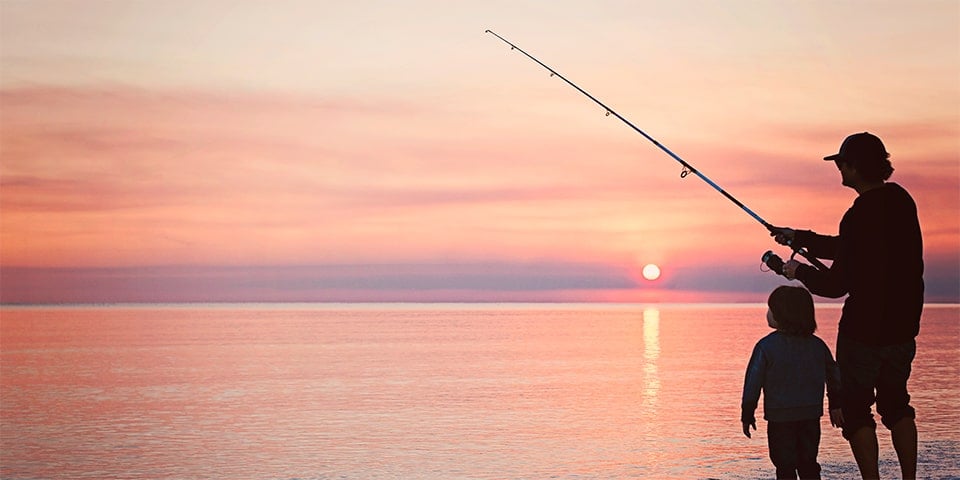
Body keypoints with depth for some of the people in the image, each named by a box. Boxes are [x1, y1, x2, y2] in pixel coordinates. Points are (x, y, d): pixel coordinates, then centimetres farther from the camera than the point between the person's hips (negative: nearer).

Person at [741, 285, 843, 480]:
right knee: (809, 464, 12)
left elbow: (753, 381, -8)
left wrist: (747, 413, 0)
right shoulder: (818, 345, 5)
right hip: (811, 415, 4)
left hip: (779, 416, -4)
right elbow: (834, 377, 12)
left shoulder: (766, 346, -9)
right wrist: (836, 405, 22)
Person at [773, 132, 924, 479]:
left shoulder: (859, 216, -21)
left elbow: (837, 284, -16)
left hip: (864, 329, -8)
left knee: (855, 409, 4)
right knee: (895, 402, 20)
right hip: (903, 327, 8)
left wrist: (799, 272, 2)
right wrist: (800, 239, 20)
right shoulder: (900, 200, 6)